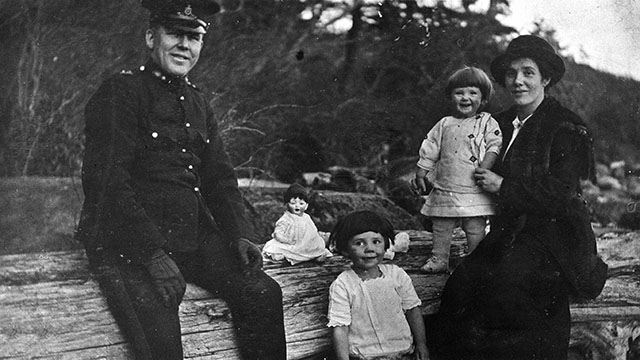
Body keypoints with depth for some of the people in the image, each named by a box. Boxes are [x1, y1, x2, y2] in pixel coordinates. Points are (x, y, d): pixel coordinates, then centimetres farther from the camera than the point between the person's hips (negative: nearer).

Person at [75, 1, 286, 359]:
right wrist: (154, 254, -23)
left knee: (263, 292, -8)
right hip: (126, 241, -7)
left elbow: (220, 177, 17)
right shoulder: (119, 92, -6)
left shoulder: (198, 103, 18)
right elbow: (106, 181, -15)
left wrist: (240, 235, 0)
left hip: (193, 235, 7)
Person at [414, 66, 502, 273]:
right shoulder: (444, 125, 12)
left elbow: (494, 146, -6)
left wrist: (485, 168, -20)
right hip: (445, 190, 4)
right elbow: (429, 151, 15)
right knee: (441, 227, 8)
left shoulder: (487, 123, 3)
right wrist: (420, 174, 13)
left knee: (475, 229, 0)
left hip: (473, 190, -3)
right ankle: (439, 259, 19)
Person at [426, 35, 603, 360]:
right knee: (464, 282, -18)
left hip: (552, 234, -6)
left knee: (509, 283, -30)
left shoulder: (564, 128, -8)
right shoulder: (504, 123, 14)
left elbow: (561, 193, -16)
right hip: (510, 232, 6)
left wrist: (502, 186, -13)